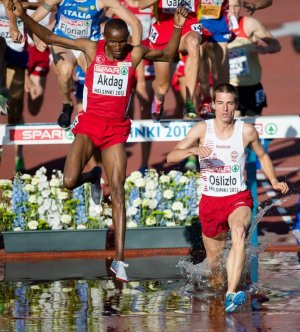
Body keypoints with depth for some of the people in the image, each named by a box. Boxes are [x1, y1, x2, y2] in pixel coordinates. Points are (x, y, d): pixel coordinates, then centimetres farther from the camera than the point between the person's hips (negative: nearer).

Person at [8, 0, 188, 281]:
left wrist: (177, 28, -2)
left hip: (116, 129, 1)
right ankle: (89, 179, 24)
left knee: (118, 193, -6)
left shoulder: (135, 54, 0)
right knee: (69, 182, -18)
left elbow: (168, 55, 14)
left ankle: (119, 259, -8)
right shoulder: (91, 49, -3)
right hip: (88, 124, 0)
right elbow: (49, 38, 2)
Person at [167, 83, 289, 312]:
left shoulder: (247, 131, -3)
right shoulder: (202, 129, -3)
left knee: (239, 232, -35)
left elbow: (262, 156, 17)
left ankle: (231, 295, -45)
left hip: (239, 198, -2)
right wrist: (193, 150, -27)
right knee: (214, 262, 11)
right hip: (210, 201, 2)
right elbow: (171, 157, -8)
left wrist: (274, 181, 1)